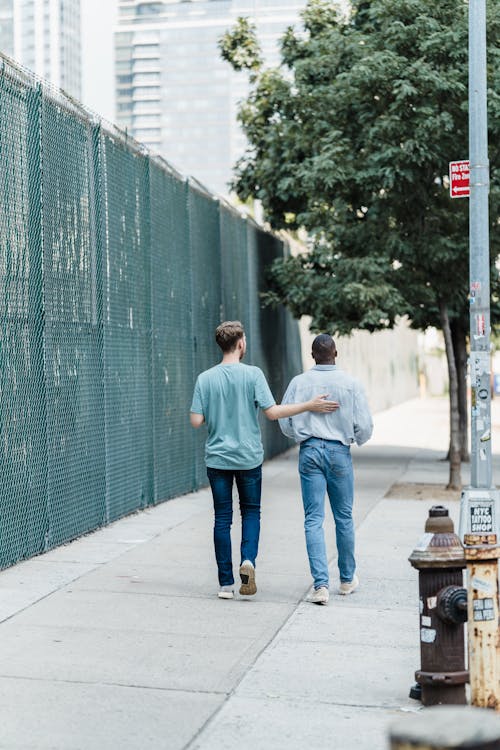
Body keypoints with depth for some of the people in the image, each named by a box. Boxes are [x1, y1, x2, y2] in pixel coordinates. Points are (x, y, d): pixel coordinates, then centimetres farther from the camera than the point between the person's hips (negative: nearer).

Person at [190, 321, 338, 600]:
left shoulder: (205, 379, -2)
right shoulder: (253, 374, -9)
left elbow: (197, 421, -4)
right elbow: (272, 412, -14)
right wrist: (310, 405, -7)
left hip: (217, 458, 1)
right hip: (249, 458, -1)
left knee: (222, 519, 6)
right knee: (251, 510, 17)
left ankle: (226, 583, 7)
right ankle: (248, 560, -6)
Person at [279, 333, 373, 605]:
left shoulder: (299, 382, -1)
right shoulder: (350, 384, -4)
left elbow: (285, 423, 2)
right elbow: (364, 427, -4)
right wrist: (356, 439, 19)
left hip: (309, 451, 0)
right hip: (339, 451, 0)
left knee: (313, 519, 1)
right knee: (344, 517, 14)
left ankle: (321, 584, -8)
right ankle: (347, 578, 28)